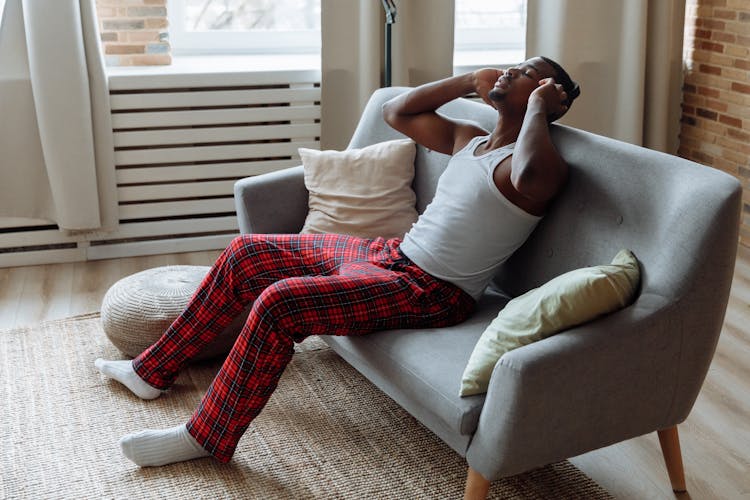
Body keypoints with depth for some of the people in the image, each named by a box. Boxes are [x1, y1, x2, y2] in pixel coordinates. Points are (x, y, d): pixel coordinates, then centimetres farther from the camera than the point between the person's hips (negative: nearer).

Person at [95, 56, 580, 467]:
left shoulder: (542, 166, -11)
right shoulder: (469, 139, 15)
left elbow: (530, 173, -38)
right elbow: (397, 111, 22)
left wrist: (538, 105, -19)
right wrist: (472, 80, 15)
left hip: (432, 292, -9)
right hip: (388, 253, 10)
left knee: (279, 302, -27)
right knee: (246, 252, 6)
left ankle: (207, 436, -8)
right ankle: (154, 369, 18)